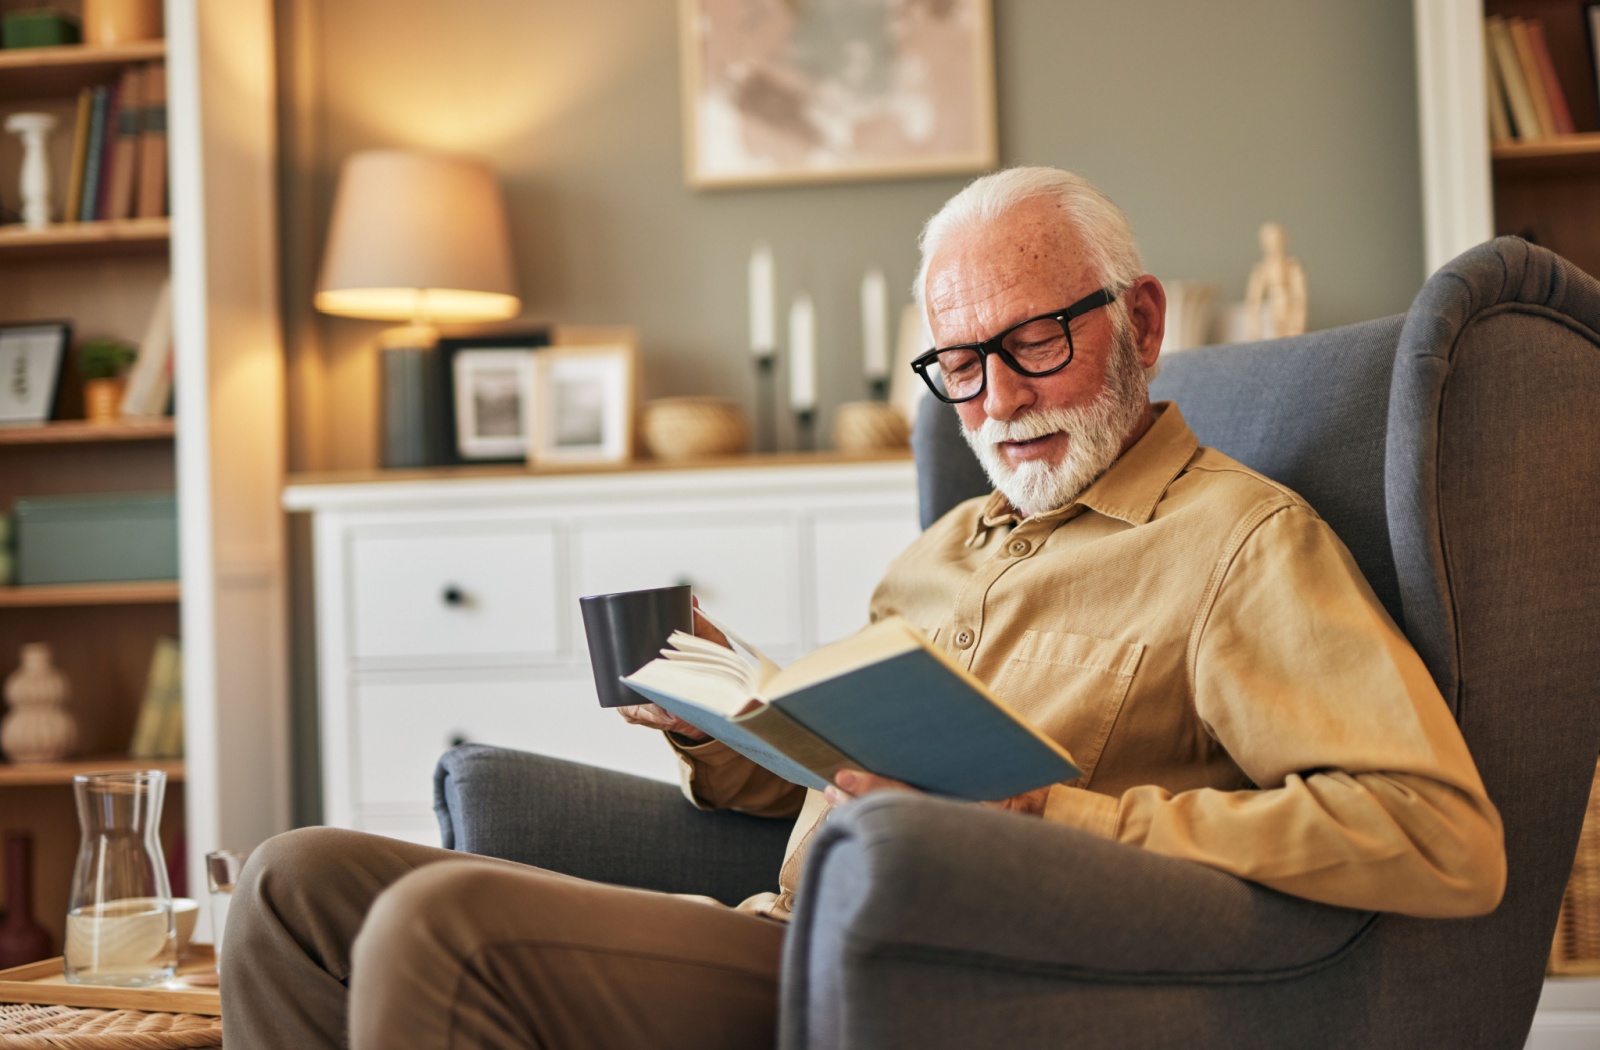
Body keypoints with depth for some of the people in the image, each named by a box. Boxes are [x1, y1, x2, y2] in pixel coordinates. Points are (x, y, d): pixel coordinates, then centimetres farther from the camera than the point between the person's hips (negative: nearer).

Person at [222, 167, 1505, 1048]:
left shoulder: (1244, 539, -2)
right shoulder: (954, 544, 25)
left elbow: (1446, 841, -17)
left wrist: (1041, 818, -20)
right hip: (780, 942, 9)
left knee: (440, 927, -27)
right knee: (302, 886, 1)